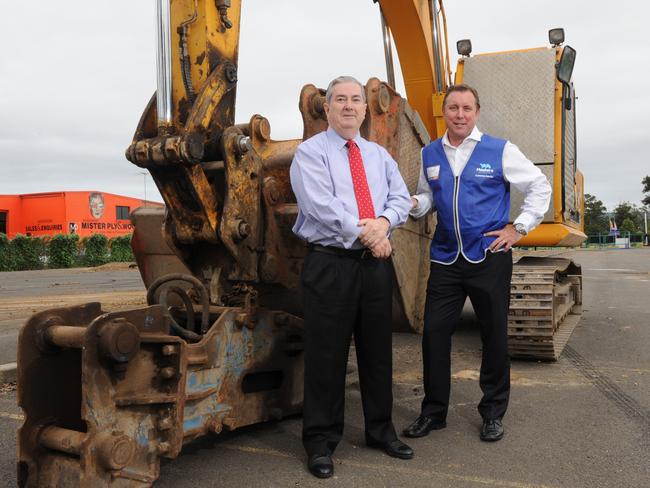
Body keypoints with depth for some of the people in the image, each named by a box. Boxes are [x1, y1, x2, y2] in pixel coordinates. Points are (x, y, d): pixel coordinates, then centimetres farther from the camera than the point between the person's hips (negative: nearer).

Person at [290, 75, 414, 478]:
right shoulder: (310, 152, -1)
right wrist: (365, 234, -13)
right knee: (327, 355, 1)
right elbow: (321, 205, -14)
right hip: (330, 264, -5)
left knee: (378, 351, 13)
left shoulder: (380, 155, 17)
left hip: (376, 264, 5)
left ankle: (381, 430, 30)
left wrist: (384, 221, -13)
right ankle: (321, 441, 16)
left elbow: (401, 199, 9)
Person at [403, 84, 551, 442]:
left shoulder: (500, 150, -2)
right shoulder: (430, 154, 8)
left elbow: (539, 186, 6)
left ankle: (493, 413, 26)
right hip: (445, 258, 3)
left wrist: (520, 228, -1)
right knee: (434, 332, 0)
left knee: (494, 336, 8)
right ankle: (433, 411, 17)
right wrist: (414, 205, -4)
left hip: (489, 258, -2)